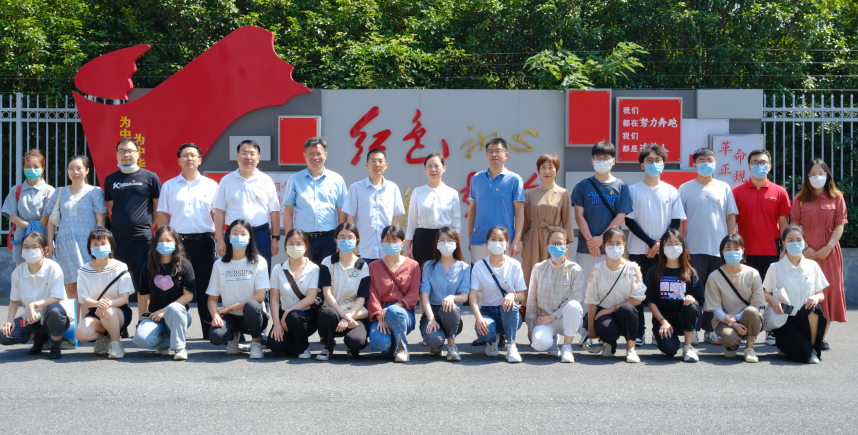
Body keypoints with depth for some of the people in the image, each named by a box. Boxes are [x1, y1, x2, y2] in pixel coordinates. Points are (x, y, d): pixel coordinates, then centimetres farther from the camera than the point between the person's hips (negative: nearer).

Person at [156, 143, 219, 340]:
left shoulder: (211, 185, 9)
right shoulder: (169, 186, 9)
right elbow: (162, 216, 8)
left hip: (204, 241, 0)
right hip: (178, 241, 0)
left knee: (205, 288, 3)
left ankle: (209, 331, 10)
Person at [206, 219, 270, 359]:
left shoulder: (259, 262, -3)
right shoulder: (219, 265, 6)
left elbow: (260, 296, -12)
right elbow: (212, 298, 4)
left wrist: (229, 307, -13)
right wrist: (215, 315, -18)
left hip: (253, 316, -2)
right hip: (230, 317, 2)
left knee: (250, 305, -38)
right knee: (215, 337, -30)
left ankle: (256, 342, -8)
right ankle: (234, 335, 9)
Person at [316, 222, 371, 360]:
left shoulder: (363, 266, 4)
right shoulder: (328, 262, 5)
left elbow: (361, 298, -3)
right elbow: (327, 293, -5)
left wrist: (348, 317, -20)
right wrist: (343, 316, -17)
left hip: (356, 315, -1)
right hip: (334, 310, 1)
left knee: (356, 341, -33)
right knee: (327, 313, -37)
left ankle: (352, 348, 9)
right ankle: (328, 347, -5)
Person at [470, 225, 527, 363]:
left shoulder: (514, 265, 0)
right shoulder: (479, 266, 0)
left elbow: (522, 296, -2)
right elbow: (472, 295, -8)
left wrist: (513, 295, -28)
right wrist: (478, 318, -25)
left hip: (509, 315, 0)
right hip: (487, 311, 0)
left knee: (510, 305, -37)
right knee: (484, 332, -34)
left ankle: (511, 345, -17)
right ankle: (492, 340, 7)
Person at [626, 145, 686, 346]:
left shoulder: (671, 191, 6)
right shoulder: (633, 190, 2)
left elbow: (676, 222, 4)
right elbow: (629, 220, -3)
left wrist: (661, 245, -9)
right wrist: (651, 243, -10)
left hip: (664, 252, 1)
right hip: (639, 251, -1)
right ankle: (638, 333, 6)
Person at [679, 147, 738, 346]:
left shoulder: (724, 188, 10)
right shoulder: (686, 189, 5)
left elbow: (731, 217, 10)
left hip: (720, 248, 2)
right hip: (695, 249, -2)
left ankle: (710, 330, 13)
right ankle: (693, 330, 3)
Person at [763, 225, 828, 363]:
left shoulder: (813, 266, 8)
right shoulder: (775, 268, 1)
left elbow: (821, 294, 10)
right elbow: (766, 294, 7)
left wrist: (816, 297, -14)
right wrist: (773, 301, -16)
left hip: (806, 317, 3)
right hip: (784, 320, -3)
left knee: (814, 309, -36)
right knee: (803, 353, -26)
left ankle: (813, 349, -13)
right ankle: (783, 345, 10)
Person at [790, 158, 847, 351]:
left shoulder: (836, 197, 6)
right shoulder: (800, 198, 7)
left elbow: (840, 225, 0)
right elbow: (795, 226, 1)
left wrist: (828, 247, -11)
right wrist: (805, 247, -11)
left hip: (829, 252, 0)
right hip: (806, 252, 0)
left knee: (829, 289, 0)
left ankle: (823, 334, 6)